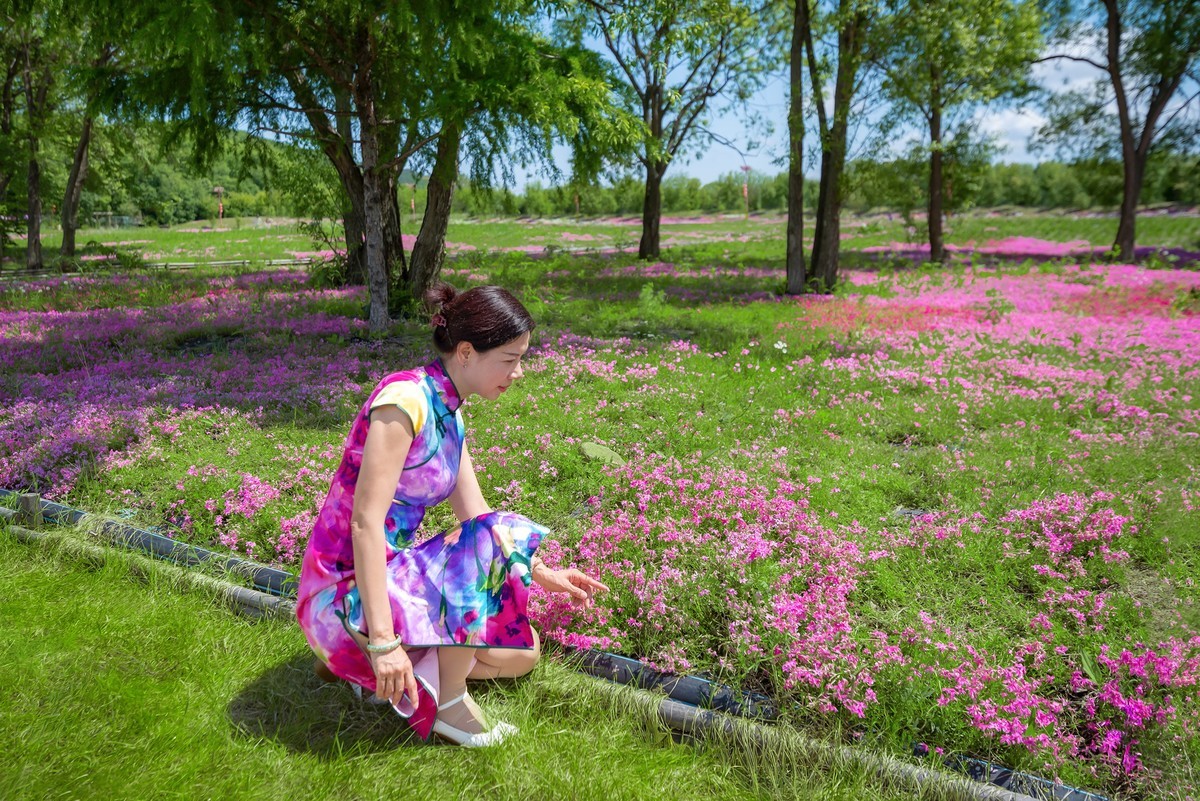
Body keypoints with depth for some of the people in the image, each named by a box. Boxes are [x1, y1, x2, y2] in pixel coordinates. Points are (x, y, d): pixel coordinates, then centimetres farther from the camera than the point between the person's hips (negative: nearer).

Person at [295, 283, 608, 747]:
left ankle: (365, 664, 12)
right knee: (501, 537, -25)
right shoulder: (405, 400, -22)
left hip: (392, 575, 9)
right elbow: (365, 522, -27)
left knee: (522, 653, 8)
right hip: (345, 592, -9)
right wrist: (383, 640, -28)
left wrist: (541, 574, 7)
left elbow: (474, 514, 12)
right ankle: (449, 704, -10)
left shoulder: (449, 412, 6)